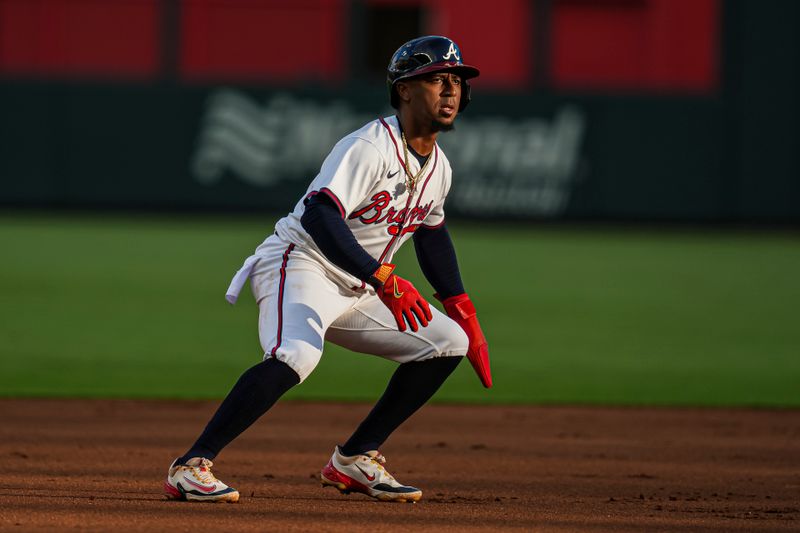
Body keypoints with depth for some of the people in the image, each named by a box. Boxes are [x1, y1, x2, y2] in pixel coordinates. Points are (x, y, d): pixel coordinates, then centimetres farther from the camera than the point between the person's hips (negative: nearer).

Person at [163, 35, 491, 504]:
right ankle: (191, 466, -35)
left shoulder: (438, 167, 8)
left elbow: (432, 232, 27)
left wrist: (463, 313, 22)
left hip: (356, 290, 9)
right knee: (297, 354, -37)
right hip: (299, 265, -9)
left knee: (447, 342, 6)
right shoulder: (369, 148, -20)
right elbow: (318, 216, -33)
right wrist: (382, 278, -41)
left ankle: (355, 459, 10)